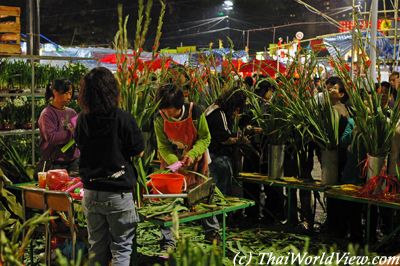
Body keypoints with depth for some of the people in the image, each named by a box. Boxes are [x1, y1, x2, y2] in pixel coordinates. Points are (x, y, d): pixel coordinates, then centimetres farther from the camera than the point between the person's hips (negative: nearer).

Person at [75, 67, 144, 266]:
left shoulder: (82, 119, -3)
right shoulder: (122, 118, -14)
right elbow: (138, 152, -6)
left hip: (90, 193, 4)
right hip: (118, 193, -4)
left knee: (96, 248, 16)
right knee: (121, 248, 7)